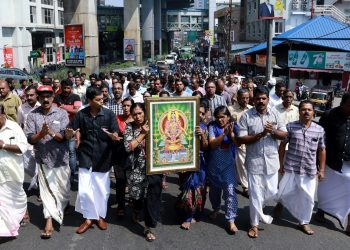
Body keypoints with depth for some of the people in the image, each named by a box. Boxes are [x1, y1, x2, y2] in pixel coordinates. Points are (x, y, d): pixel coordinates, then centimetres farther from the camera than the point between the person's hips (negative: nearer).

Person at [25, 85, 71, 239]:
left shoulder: (62, 113, -5)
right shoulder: (32, 115, -3)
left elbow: (65, 136, -11)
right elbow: (30, 139, -8)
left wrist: (52, 133, -29)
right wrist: (40, 134, -27)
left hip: (60, 158, 0)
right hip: (43, 158, 0)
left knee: (63, 187, 16)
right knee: (46, 190, 2)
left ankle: (64, 204, 47)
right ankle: (49, 222, 7)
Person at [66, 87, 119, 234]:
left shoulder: (109, 114, -7)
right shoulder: (81, 114, -5)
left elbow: (116, 135, -10)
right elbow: (68, 135, -4)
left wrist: (113, 136, -35)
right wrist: (69, 133, -28)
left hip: (103, 158, 0)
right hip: (86, 157, 0)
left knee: (102, 189, 10)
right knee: (84, 190, -2)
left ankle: (100, 216, 31)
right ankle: (89, 218, 19)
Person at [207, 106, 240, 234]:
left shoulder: (233, 126, -4)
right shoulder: (212, 126, -8)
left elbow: (238, 143, -11)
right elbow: (212, 144, -17)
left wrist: (231, 133, -26)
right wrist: (224, 134, -27)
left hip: (228, 164, -1)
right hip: (214, 163, 1)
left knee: (230, 191, -9)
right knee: (214, 189, 18)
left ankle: (231, 220, -4)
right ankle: (216, 208, 45)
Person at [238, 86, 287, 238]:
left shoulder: (275, 114, 2)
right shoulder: (246, 116, -8)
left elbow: (284, 135, 2)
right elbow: (241, 139, -12)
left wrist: (273, 131, -17)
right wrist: (261, 134, -22)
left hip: (272, 160, 3)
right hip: (254, 161, -3)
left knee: (271, 192, 12)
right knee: (255, 194, 3)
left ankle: (257, 209, 42)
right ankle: (254, 224, 20)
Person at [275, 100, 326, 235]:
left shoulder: (319, 130, -1)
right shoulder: (291, 126, -8)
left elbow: (322, 150, 7)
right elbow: (282, 145, -1)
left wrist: (321, 170, 6)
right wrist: (281, 164, -2)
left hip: (310, 171, 2)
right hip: (291, 168, -2)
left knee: (308, 198, 10)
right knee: (284, 193, 7)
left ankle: (304, 223, 31)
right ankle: (280, 203, 44)